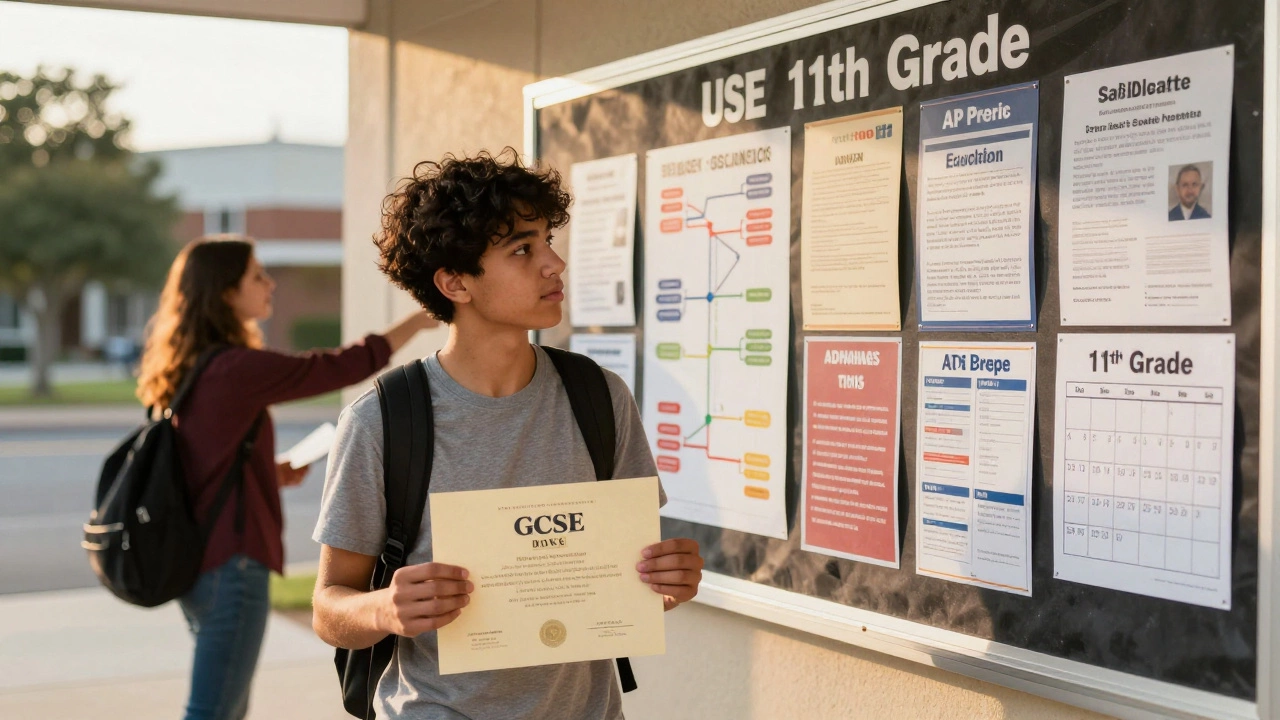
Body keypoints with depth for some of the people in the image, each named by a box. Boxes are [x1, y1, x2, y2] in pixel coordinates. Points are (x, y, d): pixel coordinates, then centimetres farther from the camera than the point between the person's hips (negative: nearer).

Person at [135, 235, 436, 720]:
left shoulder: (185, 370, 10)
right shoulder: (239, 368, -17)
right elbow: (344, 367, -11)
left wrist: (273, 474, 14)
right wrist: (421, 320, 0)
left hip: (193, 558, 9)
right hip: (231, 560, -9)